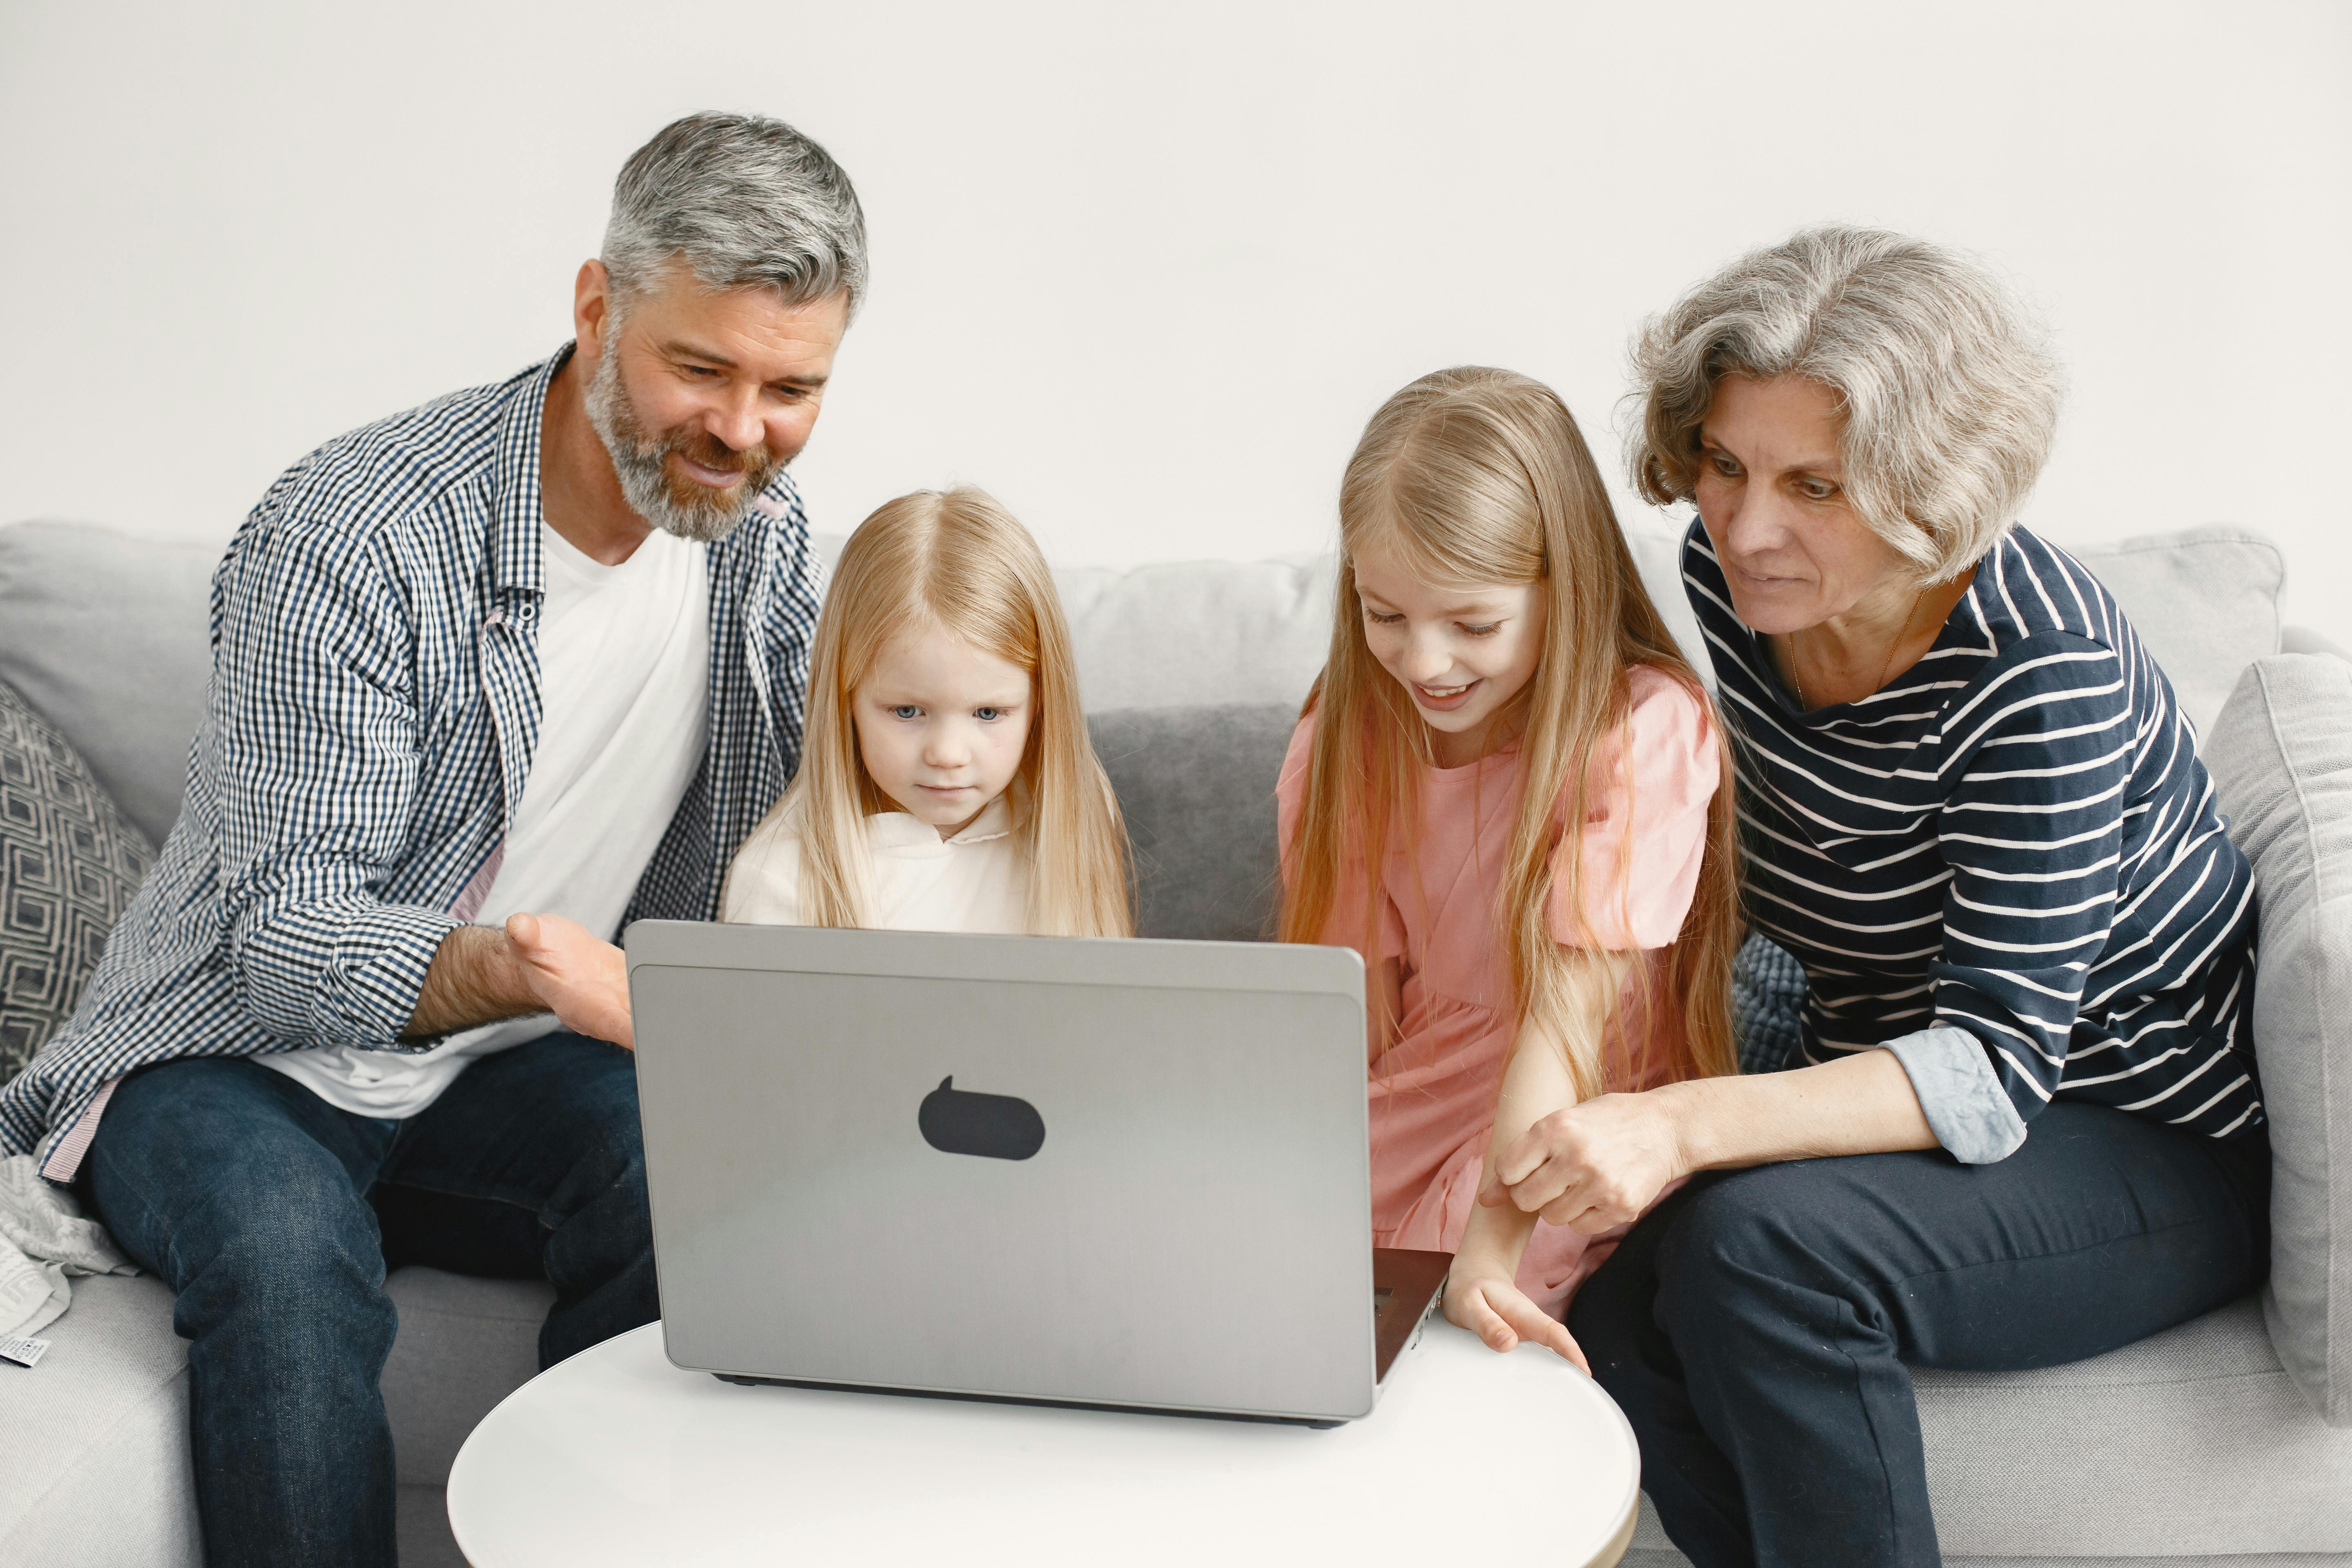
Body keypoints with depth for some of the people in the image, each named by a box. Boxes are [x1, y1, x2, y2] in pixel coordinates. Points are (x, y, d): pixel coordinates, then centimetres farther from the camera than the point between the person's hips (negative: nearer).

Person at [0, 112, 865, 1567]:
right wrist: (496, 970, -44)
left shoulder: (760, 534, -2)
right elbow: (280, 932, -23)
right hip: (249, 1058, -4)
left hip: (517, 1071, 4)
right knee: (289, 1261, -36)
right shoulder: (345, 540, -21)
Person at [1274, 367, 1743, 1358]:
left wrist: (1488, 1252, -33)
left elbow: (1569, 1008, -25)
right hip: (1400, 1108, 5)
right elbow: (1356, 990, -1)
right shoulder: (1357, 726, 1)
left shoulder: (1641, 730, -17)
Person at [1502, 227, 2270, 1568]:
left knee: (1760, 1244, -32)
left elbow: (1993, 1066, -31)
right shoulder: (1734, 578, -6)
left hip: (2153, 1151, -6)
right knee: (1615, 1320, -21)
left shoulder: (2042, 667, -27)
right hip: (1891, 1101, 6)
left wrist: (1687, 1127, -45)